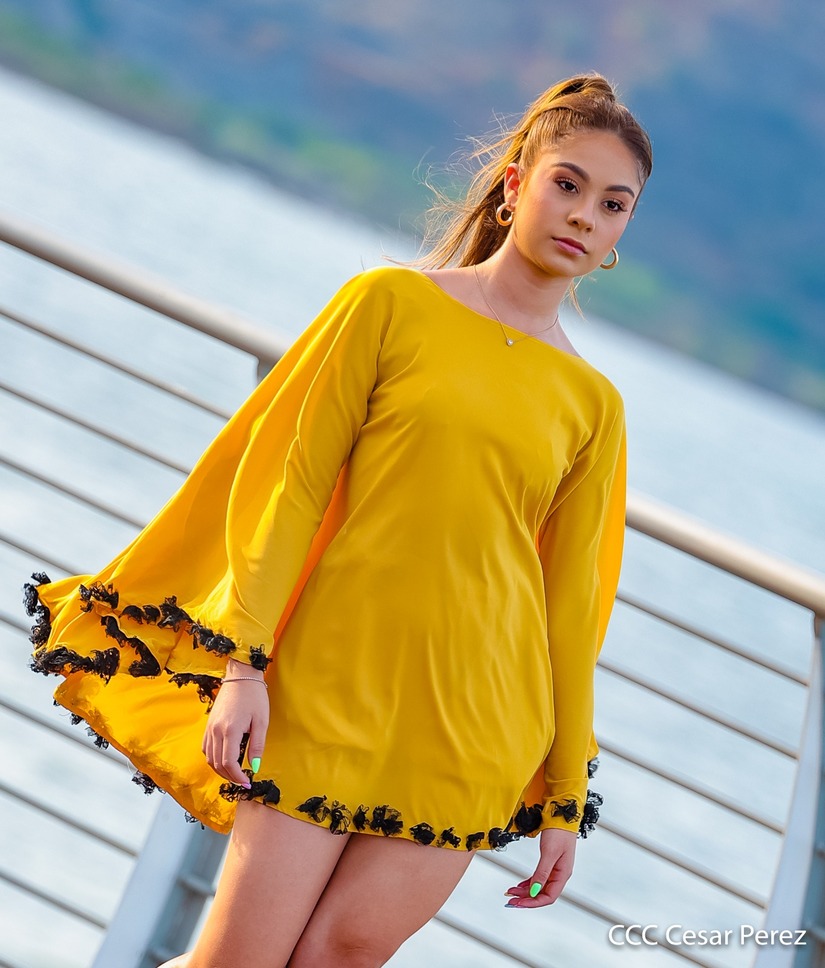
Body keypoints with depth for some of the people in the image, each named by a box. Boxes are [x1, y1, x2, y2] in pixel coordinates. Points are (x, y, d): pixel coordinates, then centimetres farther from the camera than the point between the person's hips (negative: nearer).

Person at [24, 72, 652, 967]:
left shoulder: (592, 404, 9)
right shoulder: (393, 303, 2)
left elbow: (571, 604, 11)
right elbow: (290, 482, -1)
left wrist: (565, 795, 11)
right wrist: (242, 662, -10)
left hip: (476, 726, 2)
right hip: (331, 688, -2)